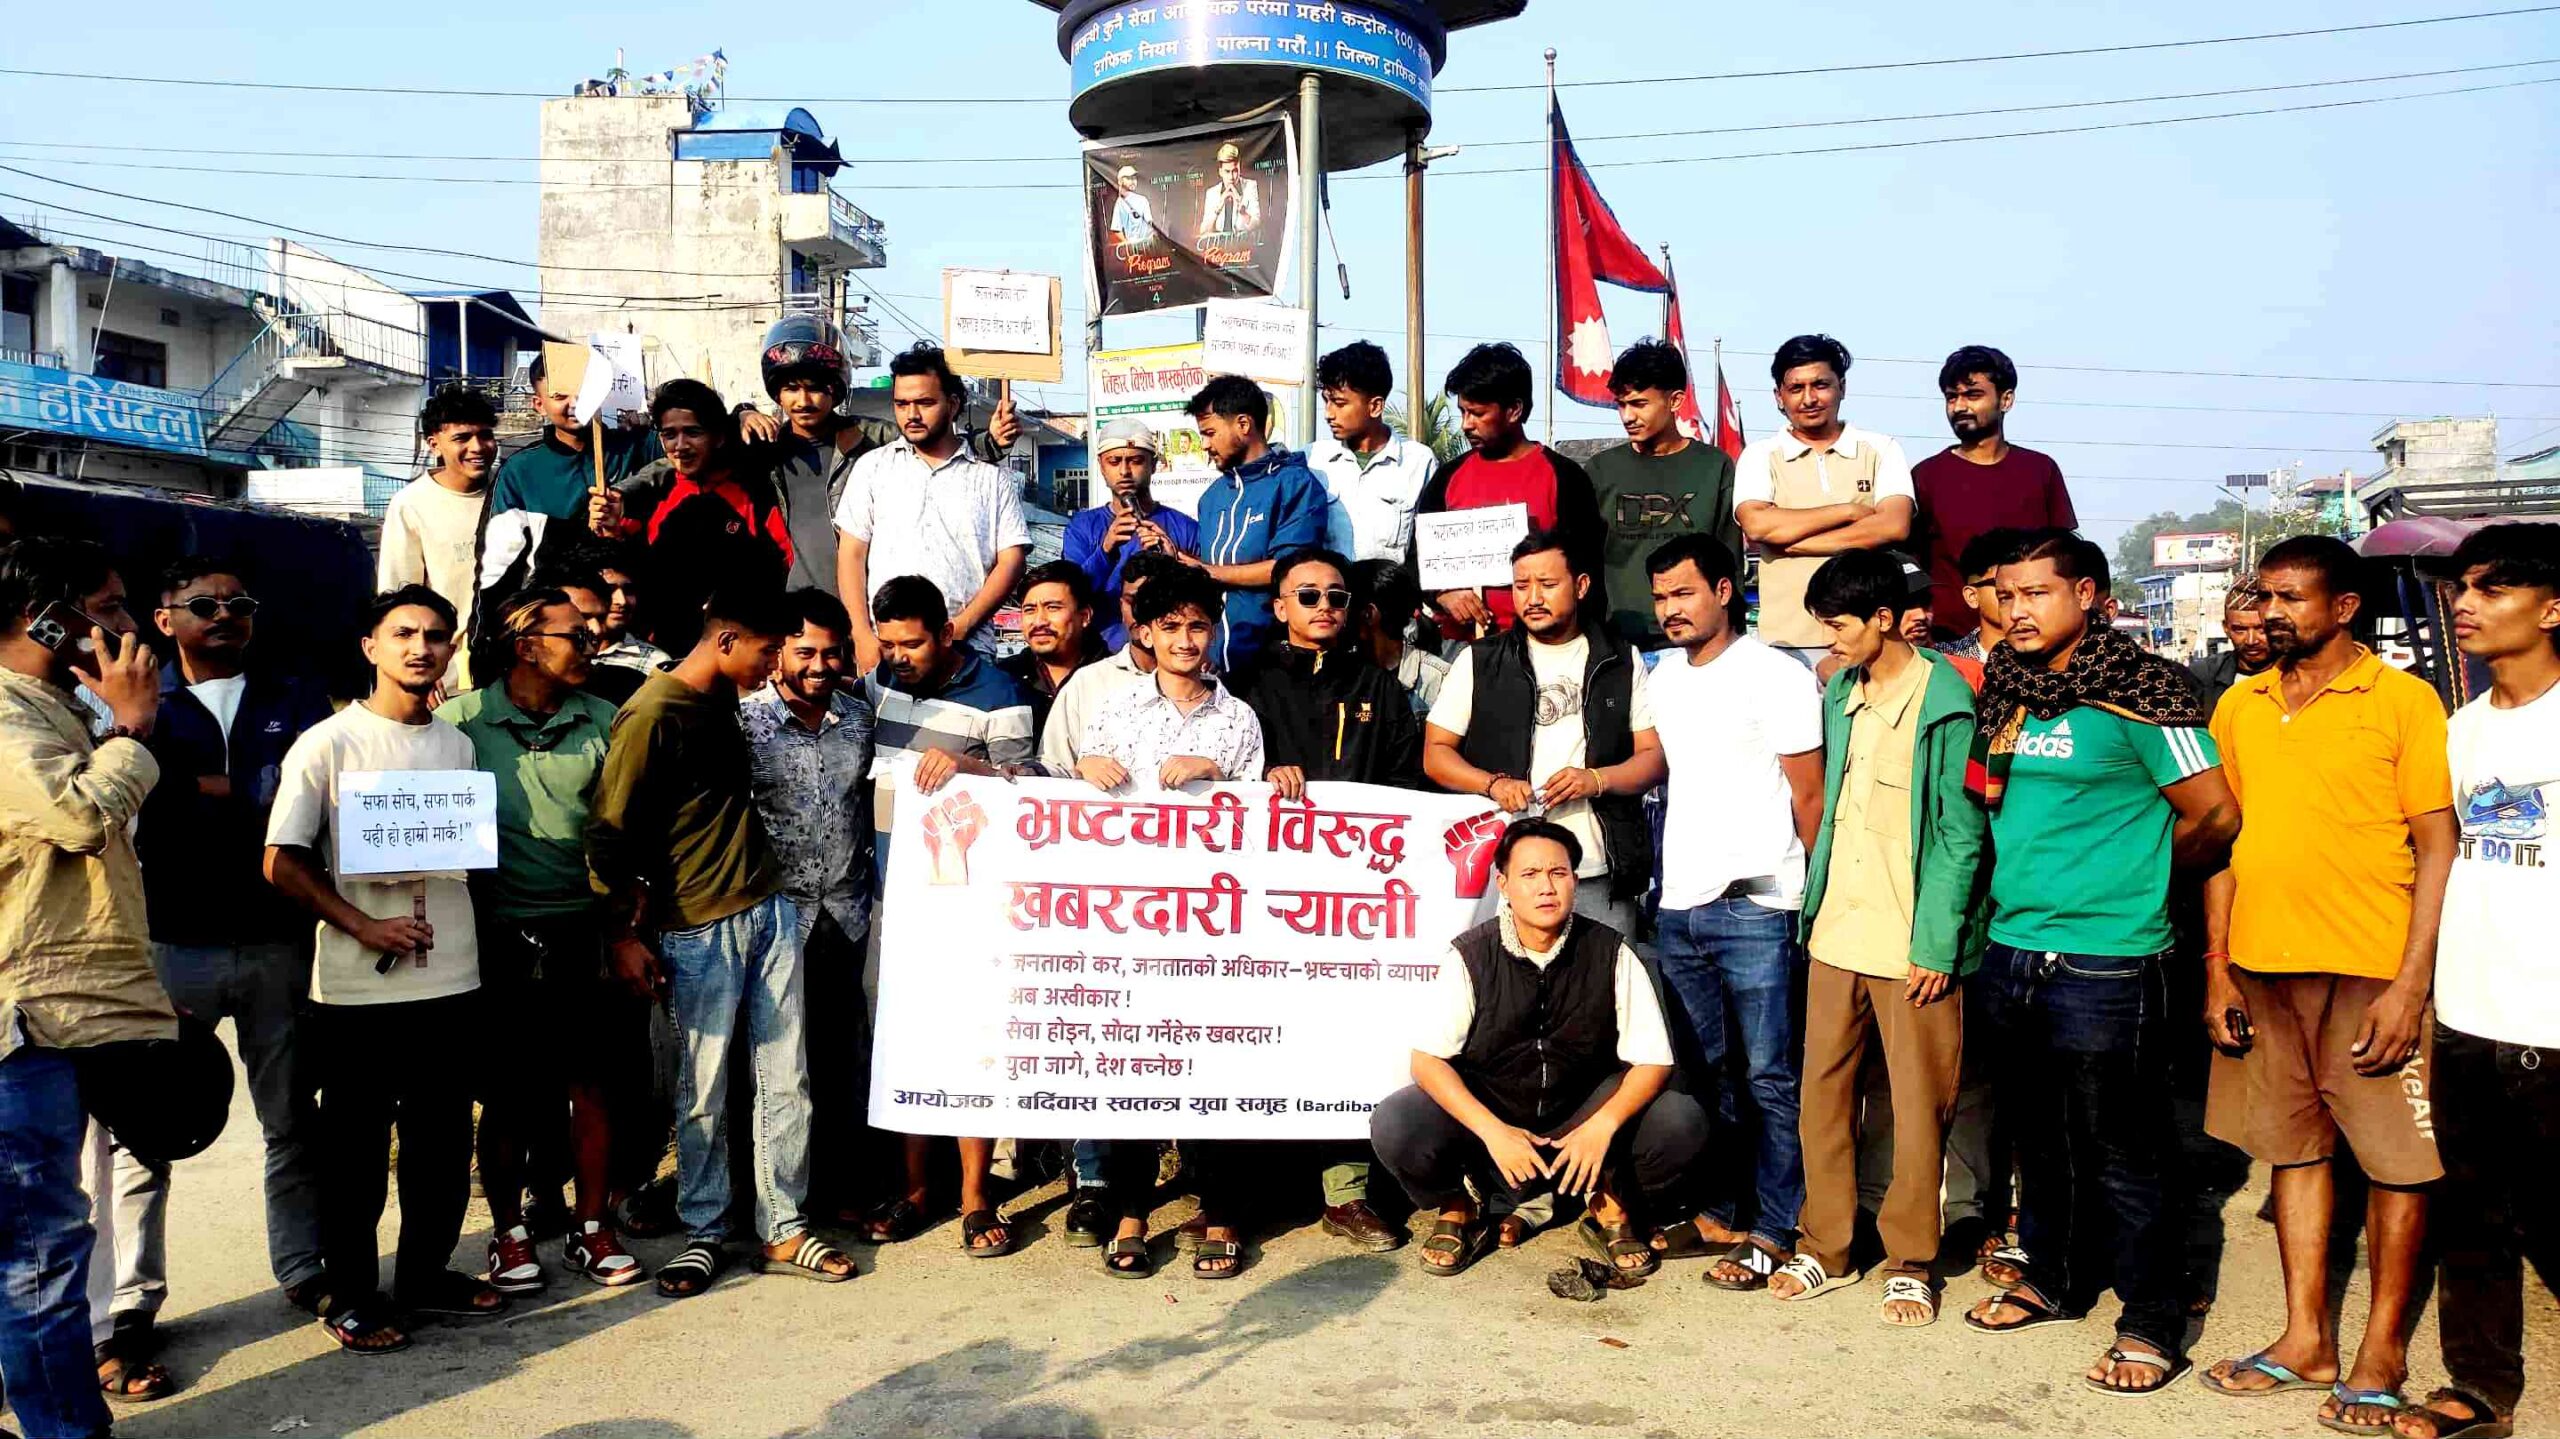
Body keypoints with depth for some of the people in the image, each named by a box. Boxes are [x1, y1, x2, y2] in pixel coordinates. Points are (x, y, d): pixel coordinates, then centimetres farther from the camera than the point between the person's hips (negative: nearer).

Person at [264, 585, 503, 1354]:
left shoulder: (459, 745, 10)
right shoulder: (327, 744, -5)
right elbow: (283, 863, -7)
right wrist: (365, 925, -17)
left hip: (450, 976, 4)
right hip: (357, 984, -4)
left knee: (444, 1141, 12)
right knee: (356, 1147, 6)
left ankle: (426, 1273, 27)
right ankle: (350, 1294, 19)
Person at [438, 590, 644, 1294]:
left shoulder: (602, 720, 6)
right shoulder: (461, 720, -3)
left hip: (584, 926, 3)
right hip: (503, 933, -2)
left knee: (591, 1081, 8)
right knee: (506, 1091, 7)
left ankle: (591, 1229, 20)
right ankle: (509, 1234, 21)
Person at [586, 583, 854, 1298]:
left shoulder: (723, 700, 12)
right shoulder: (652, 715, -13)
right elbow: (610, 832, -12)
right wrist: (624, 936, -11)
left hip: (770, 912, 7)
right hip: (700, 930, -7)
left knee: (787, 1079, 8)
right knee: (703, 1092, 3)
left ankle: (784, 1229, 17)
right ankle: (704, 1234, 19)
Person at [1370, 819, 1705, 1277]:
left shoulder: (1609, 953, -10)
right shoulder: (1471, 956, -12)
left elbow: (1652, 1061, -10)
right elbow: (1427, 1061, -14)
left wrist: (1603, 1126, -27)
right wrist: (1492, 1132, -27)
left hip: (1583, 1114, 1)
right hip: (1487, 1113, -1)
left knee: (1683, 1123, -24)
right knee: (1393, 1127, -28)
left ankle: (1611, 1210, 8)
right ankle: (1457, 1212, 6)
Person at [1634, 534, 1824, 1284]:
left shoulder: (1777, 678, -6)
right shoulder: (1661, 678, 13)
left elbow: (1809, 797, -4)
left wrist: (1811, 893, -2)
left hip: (1754, 909, -6)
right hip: (1678, 905, 7)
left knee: (1769, 1078, 0)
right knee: (1709, 1074, 14)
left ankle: (1776, 1231, 8)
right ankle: (1719, 1213, 23)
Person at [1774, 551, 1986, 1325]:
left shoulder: (1944, 706, -12)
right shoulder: (1841, 694, 9)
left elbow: (1961, 835, -12)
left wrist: (1936, 946, -14)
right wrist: (1812, 905, 9)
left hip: (1913, 942, -6)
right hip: (1835, 932, 6)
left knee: (1919, 1105, 5)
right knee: (1822, 1088, 10)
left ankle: (1910, 1262, 19)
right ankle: (1826, 1248, 23)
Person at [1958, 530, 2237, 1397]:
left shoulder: (2136, 697, -11)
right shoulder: (2005, 693, 9)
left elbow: (2215, 815, -6)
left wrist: (2134, 873, 6)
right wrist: (2021, 881, 13)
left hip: (2104, 963, -7)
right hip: (2010, 951, 7)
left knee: (2123, 1153, 2)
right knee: (2039, 1135, 19)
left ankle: (2151, 1325, 15)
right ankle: (2053, 1279, 35)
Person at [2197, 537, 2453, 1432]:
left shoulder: (2404, 701, -4)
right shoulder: (2239, 706, 9)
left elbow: (2439, 847, -6)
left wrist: (2411, 986, -13)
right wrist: (2217, 971, 6)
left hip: (2373, 973, -4)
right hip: (2263, 967, 4)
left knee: (2396, 1161, 4)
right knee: (2294, 1148, 12)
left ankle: (2383, 1352, 18)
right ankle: (2305, 1339, 23)